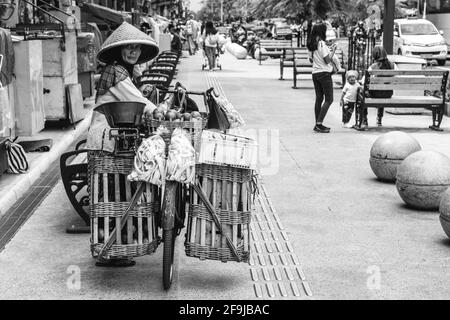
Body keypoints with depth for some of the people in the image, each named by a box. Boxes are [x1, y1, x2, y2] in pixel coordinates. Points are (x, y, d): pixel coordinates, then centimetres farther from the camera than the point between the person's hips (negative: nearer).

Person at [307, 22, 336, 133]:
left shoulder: (311, 45, 8)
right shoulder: (322, 43, -15)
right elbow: (327, 60, -16)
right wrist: (332, 51, 0)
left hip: (315, 73, 8)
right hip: (324, 73, -8)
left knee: (319, 99, 12)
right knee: (329, 99, -3)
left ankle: (318, 124, 13)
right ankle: (319, 124, -9)